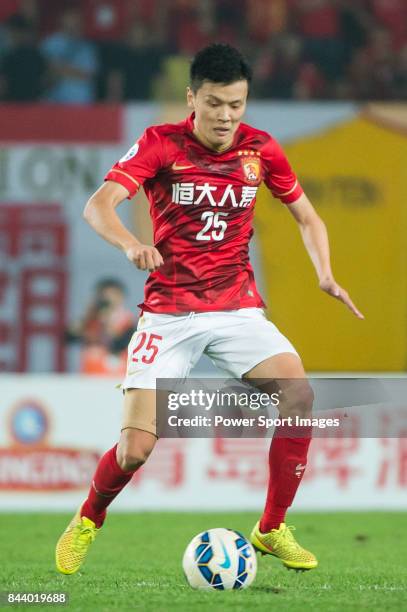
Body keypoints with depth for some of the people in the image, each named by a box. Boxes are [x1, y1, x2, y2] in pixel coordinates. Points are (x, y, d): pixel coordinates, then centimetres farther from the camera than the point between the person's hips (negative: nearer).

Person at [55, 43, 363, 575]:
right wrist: (130, 244, -43)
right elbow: (99, 205, -22)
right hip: (169, 313, -3)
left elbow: (306, 216, 15)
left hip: (237, 307, 3)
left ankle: (272, 530, -6)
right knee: (137, 448, -13)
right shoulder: (160, 145, -9)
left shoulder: (260, 149, 1)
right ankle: (87, 523, 20)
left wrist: (325, 274, -2)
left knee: (299, 393, -23)